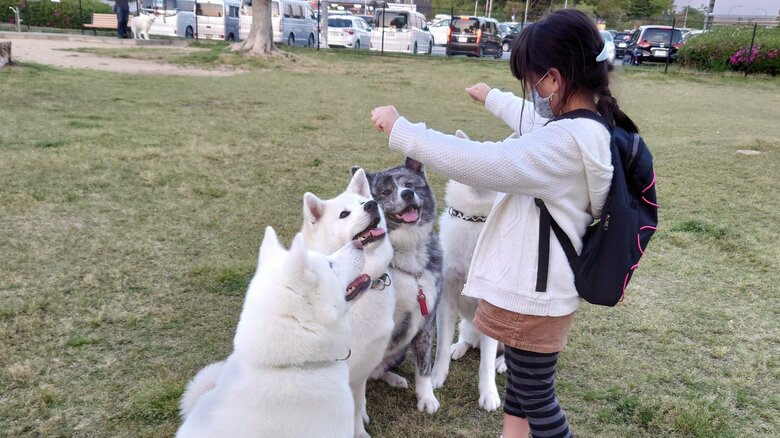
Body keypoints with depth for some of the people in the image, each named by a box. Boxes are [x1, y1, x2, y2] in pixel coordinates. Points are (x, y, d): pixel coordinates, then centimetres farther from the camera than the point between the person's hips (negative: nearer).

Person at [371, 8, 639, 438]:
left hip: (535, 295, -10)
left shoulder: (565, 142, -29)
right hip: (531, 285, 10)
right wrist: (492, 97, 39)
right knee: (519, 383, 27)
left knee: (535, 395, 11)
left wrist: (400, 129, -25)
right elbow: (535, 122, 23)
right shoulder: (591, 127, 2)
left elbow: (480, 163, -33)